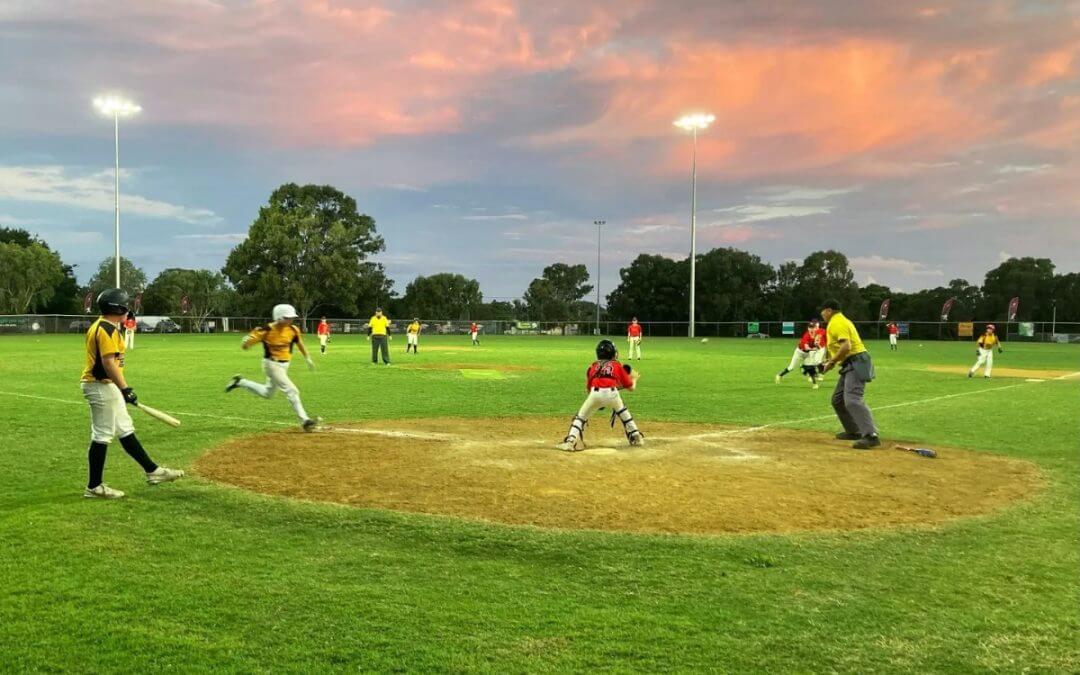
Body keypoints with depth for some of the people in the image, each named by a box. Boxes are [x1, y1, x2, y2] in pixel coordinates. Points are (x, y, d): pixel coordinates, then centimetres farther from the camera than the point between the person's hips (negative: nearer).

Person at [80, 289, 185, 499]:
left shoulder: (100, 326, 15)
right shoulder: (107, 329, -17)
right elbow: (108, 363, -24)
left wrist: (123, 387, 21)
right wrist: (124, 388, -25)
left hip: (106, 386, 11)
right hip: (101, 386, -11)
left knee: (125, 430, 14)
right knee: (102, 435, -4)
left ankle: (152, 471, 21)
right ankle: (94, 487, 4)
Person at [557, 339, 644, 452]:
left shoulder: (593, 366, 27)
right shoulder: (617, 365, 24)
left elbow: (588, 389, 27)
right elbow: (630, 387, 29)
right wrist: (634, 378, 50)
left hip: (595, 393, -1)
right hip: (612, 392, 1)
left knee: (581, 417, 14)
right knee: (623, 413, 30)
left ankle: (570, 442, -3)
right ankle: (636, 437, 33)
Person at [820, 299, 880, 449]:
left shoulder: (837, 323, -12)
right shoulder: (841, 320, 21)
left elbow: (846, 346, -24)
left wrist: (833, 362, -15)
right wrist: (832, 360, 15)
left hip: (856, 363, -11)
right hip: (851, 365, 11)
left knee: (852, 400, -23)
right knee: (838, 399, 17)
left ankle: (871, 436, -31)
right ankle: (854, 431, 23)